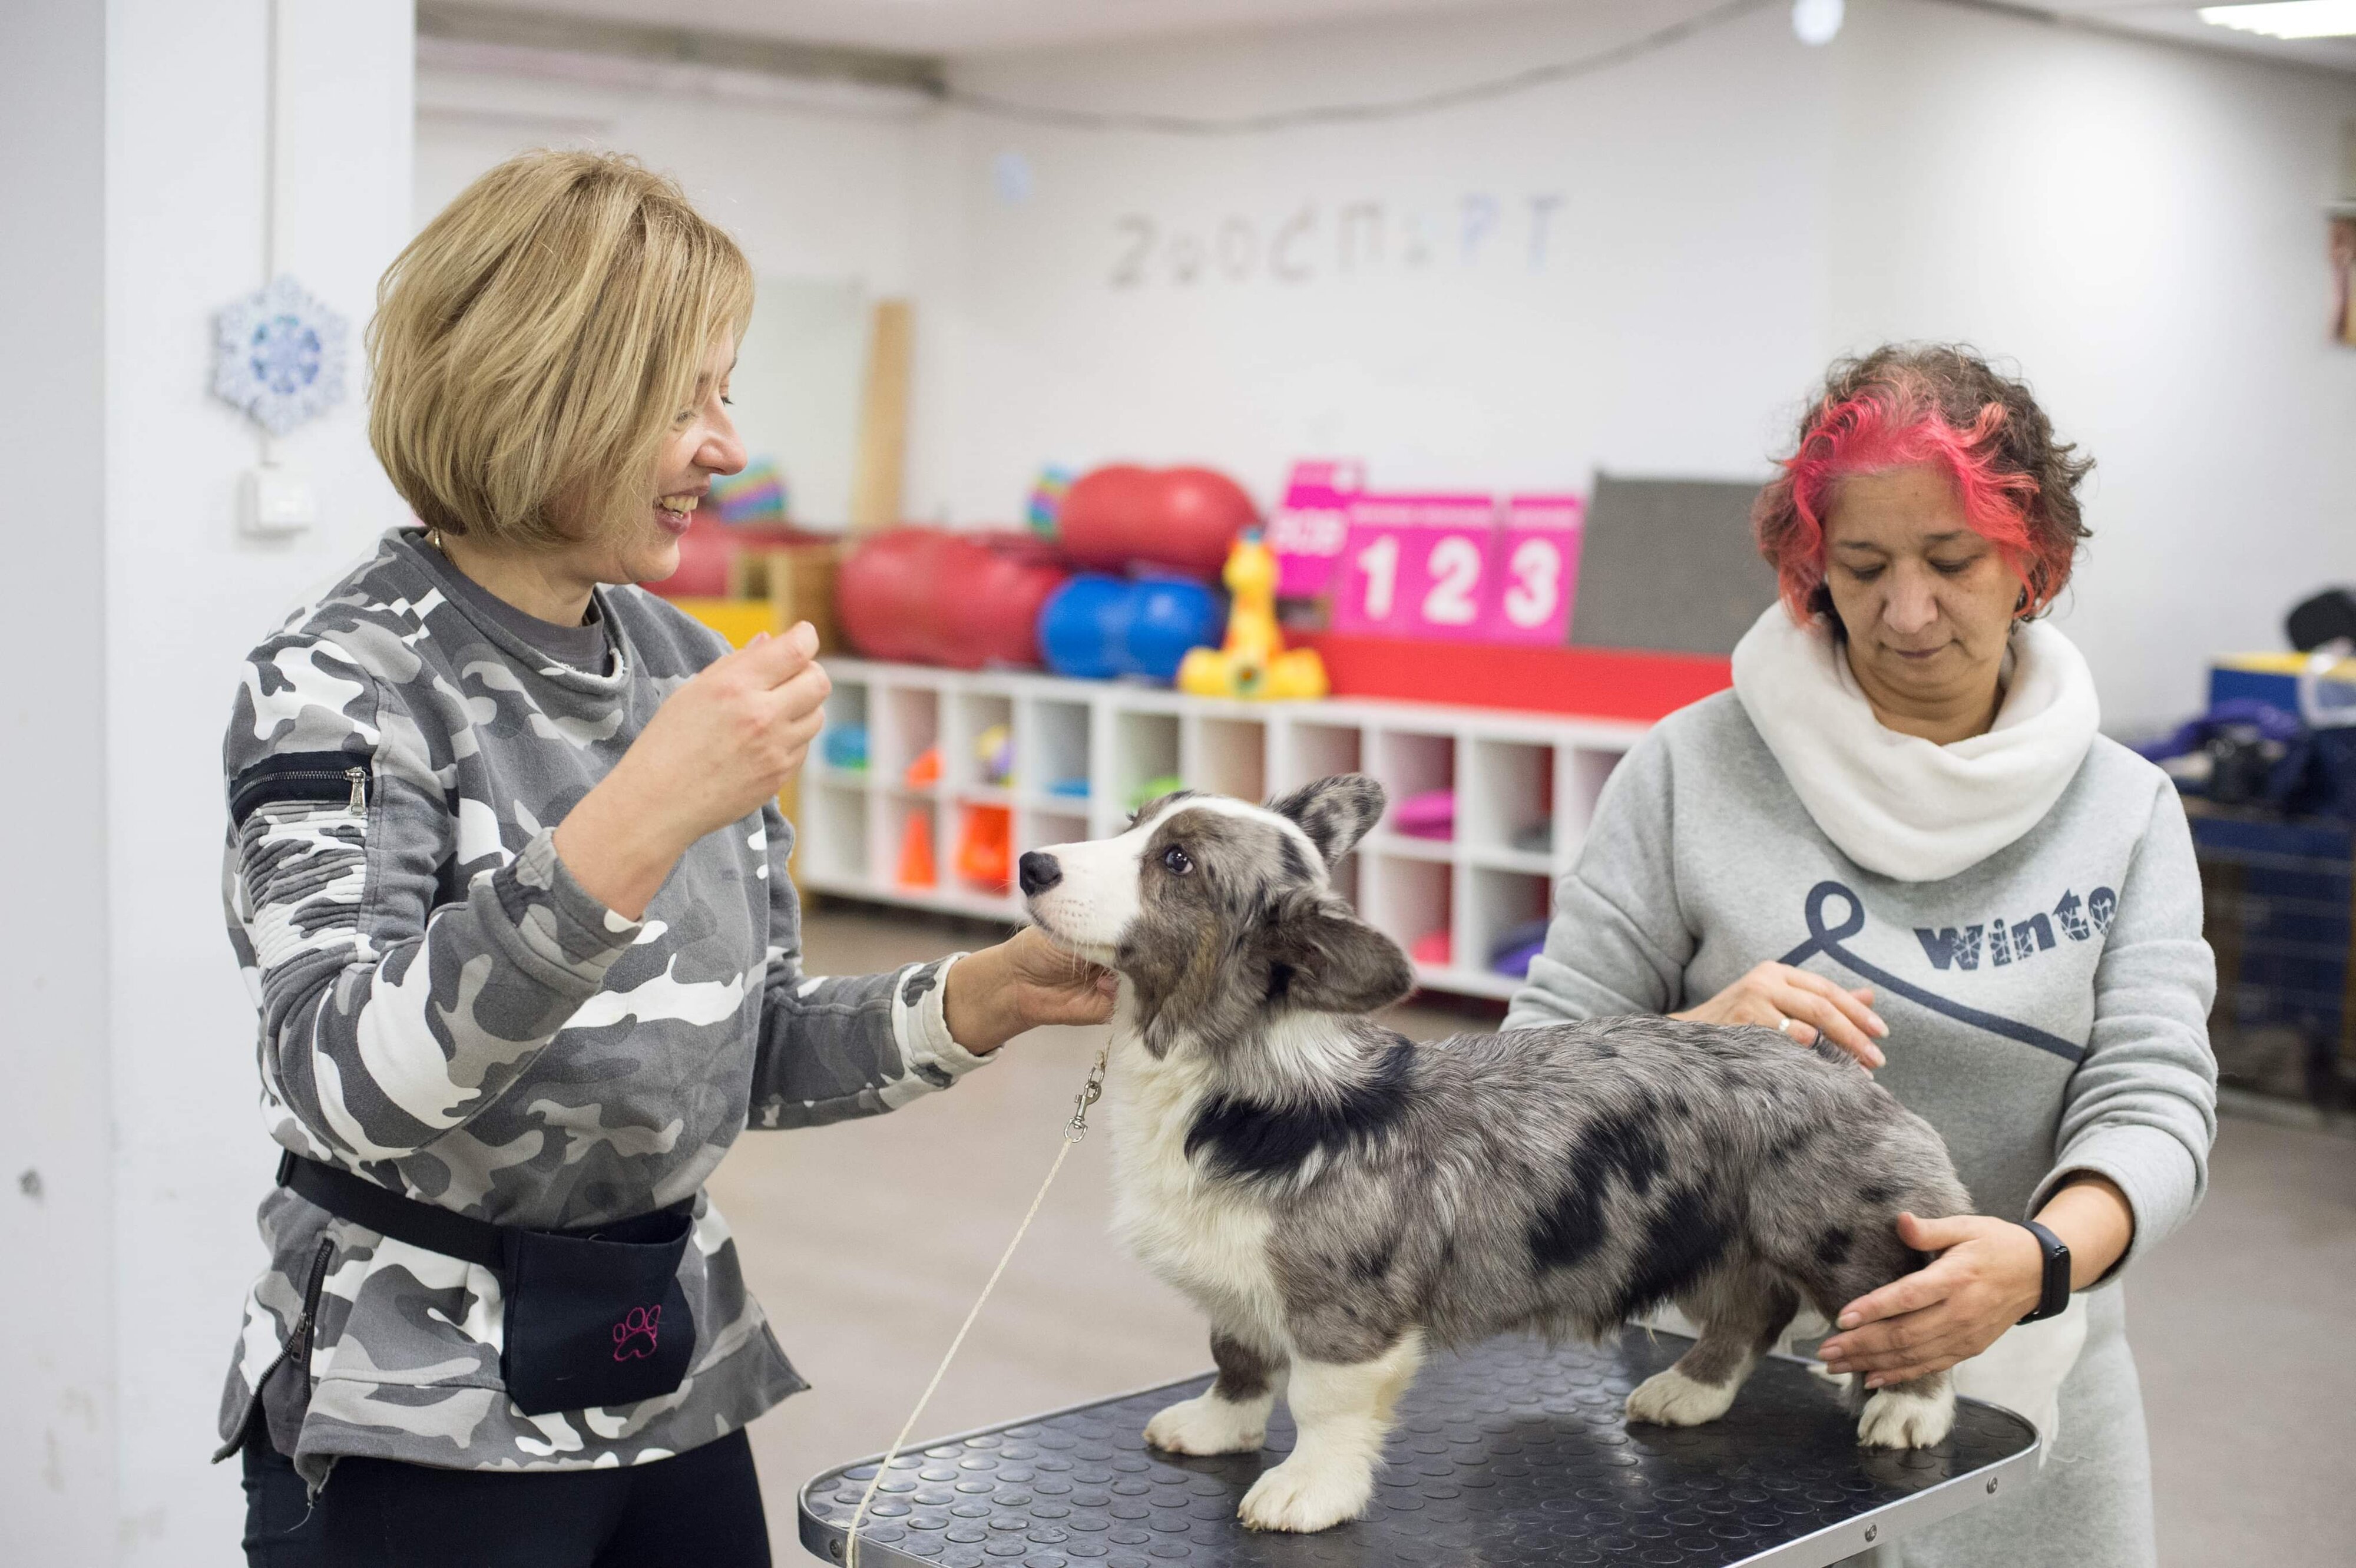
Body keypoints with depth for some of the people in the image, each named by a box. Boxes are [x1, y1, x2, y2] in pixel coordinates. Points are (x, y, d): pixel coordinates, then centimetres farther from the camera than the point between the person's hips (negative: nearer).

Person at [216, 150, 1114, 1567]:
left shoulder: (683, 665, 4)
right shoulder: (343, 687, -15)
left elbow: (750, 1055, 9)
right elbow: (349, 1086, -29)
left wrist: (984, 999, -6)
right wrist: (636, 823, -37)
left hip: (672, 1383, 6)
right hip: (419, 1420, -6)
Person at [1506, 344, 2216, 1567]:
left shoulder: (2126, 812, 0)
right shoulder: (1693, 771, -6)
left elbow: (2154, 1099, -9)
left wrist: (2040, 1258, -28)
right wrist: (1693, 1041, -25)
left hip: (2016, 1397, 2)